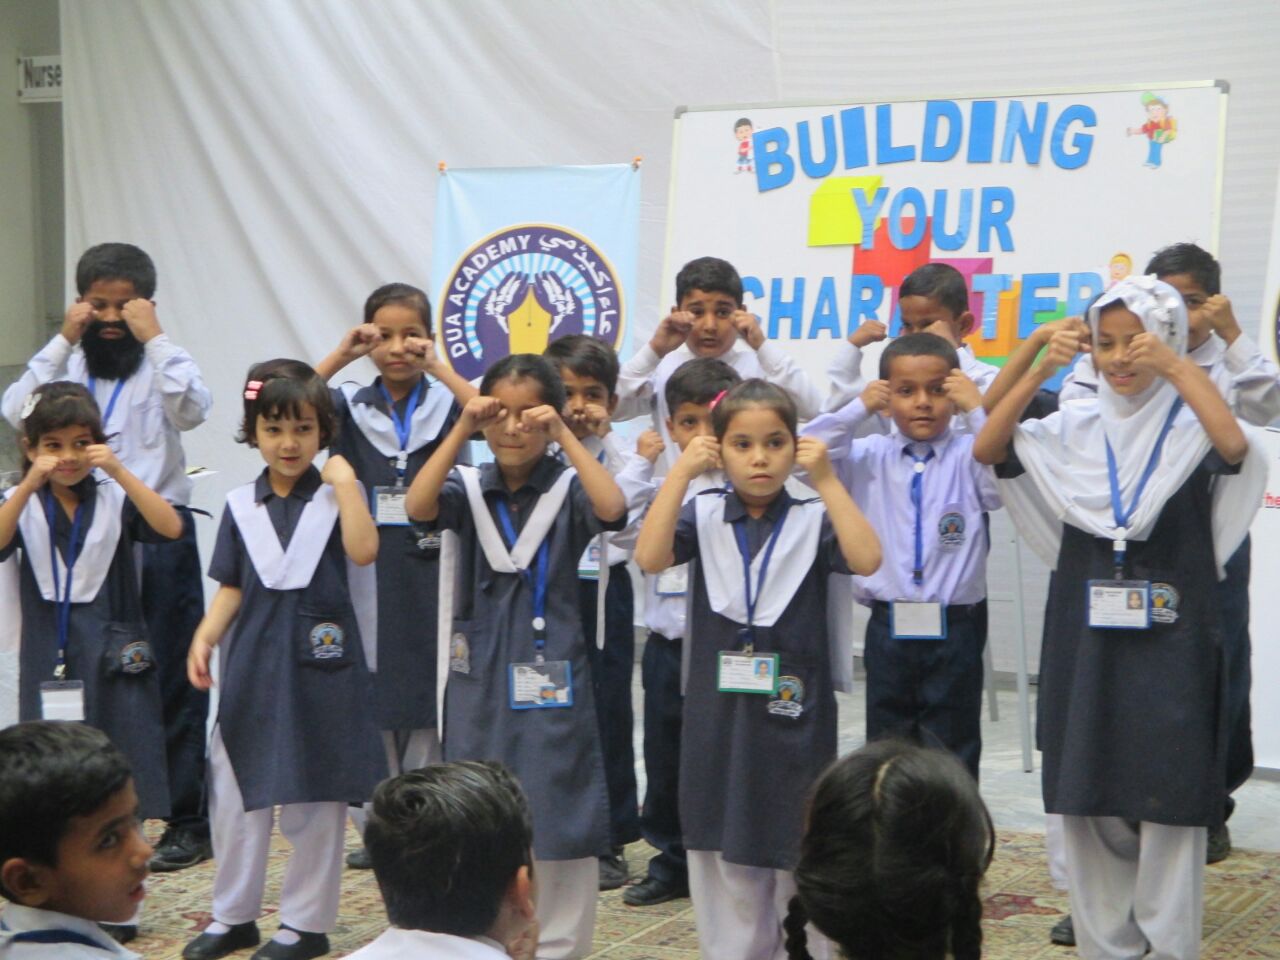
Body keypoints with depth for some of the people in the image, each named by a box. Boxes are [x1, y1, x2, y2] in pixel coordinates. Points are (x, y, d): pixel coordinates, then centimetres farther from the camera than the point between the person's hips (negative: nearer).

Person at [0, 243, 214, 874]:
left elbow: (191, 410, -16)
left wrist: (154, 338, -13)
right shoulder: (66, 365, 9)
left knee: (173, 683, 1)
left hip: (158, 537, -2)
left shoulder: (160, 365, 4)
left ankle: (188, 821, 7)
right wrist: (63, 341, -9)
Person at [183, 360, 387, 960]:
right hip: (253, 662, 3)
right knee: (234, 787, 8)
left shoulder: (337, 495, -2)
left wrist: (344, 480, -18)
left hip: (320, 662, -3)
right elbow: (231, 588, 8)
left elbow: (363, 551, -21)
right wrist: (204, 638, -7)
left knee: (315, 795, 4)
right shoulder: (241, 505, 7)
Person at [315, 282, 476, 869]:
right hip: (367, 564, 2)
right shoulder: (351, 406, 5)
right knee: (369, 691, 5)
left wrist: (436, 366, -18)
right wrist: (339, 356, -13)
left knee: (428, 689, 2)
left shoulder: (445, 402, 2)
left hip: (430, 562, -1)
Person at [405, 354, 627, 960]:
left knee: (558, 815, 2)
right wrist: (460, 430, -21)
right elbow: (418, 506, -18)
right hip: (479, 671, 2)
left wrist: (564, 435, -23)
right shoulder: (469, 487, 2)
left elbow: (612, 509, -25)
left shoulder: (568, 489, -3)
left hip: (549, 671, -2)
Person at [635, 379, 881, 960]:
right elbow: (650, 558, -16)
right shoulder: (703, 514, 2)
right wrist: (680, 473, -15)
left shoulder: (813, 520, -1)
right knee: (727, 863, 9)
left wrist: (826, 480, -17)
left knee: (800, 859, 5)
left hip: (795, 713, -1)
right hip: (719, 715, 1)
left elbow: (867, 559, -19)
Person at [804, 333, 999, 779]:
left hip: (954, 633, -2)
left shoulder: (969, 456, -3)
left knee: (953, 760, 7)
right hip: (888, 629, 2)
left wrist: (978, 410, -18)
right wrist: (857, 409, -8)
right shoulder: (869, 458, 4)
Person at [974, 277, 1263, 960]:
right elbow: (986, 448, -4)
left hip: (1170, 644, -4)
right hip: (1085, 642, 4)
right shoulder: (1075, 429, 8)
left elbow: (1234, 444, -26)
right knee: (1089, 807, 9)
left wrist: (1177, 368, -25)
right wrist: (1038, 372, -11)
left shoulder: (1191, 429, -3)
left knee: (1168, 803, -3)